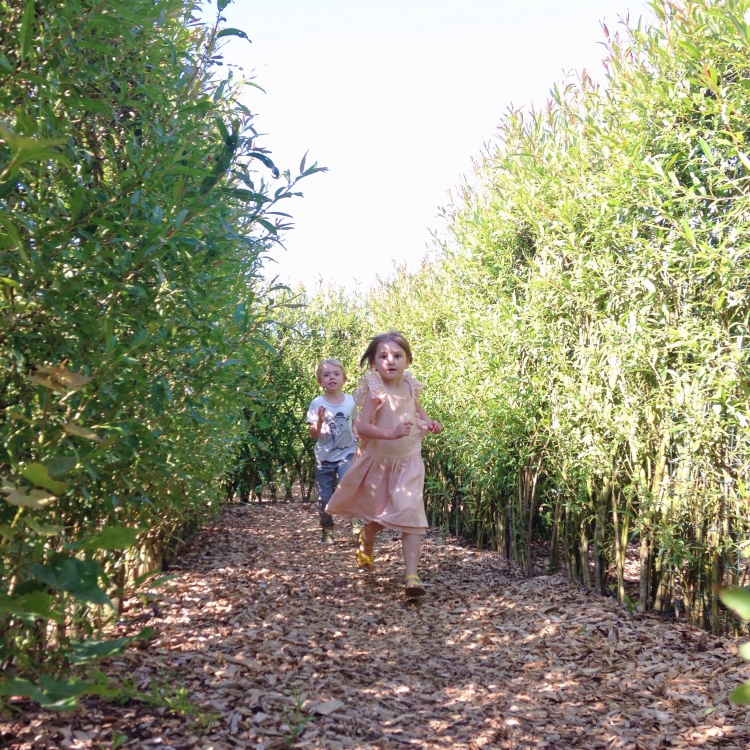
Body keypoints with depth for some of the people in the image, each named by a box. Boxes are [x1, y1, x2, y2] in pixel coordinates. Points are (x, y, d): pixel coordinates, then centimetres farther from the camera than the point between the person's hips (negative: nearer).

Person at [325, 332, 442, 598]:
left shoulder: (411, 387, -4)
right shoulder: (376, 391, -19)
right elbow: (362, 427, -30)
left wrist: (430, 423, -1)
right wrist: (391, 433, -44)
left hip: (408, 463, 2)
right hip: (378, 462, -2)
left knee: (410, 515, -11)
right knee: (377, 516, 14)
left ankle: (412, 576, -11)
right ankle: (365, 547, 48)